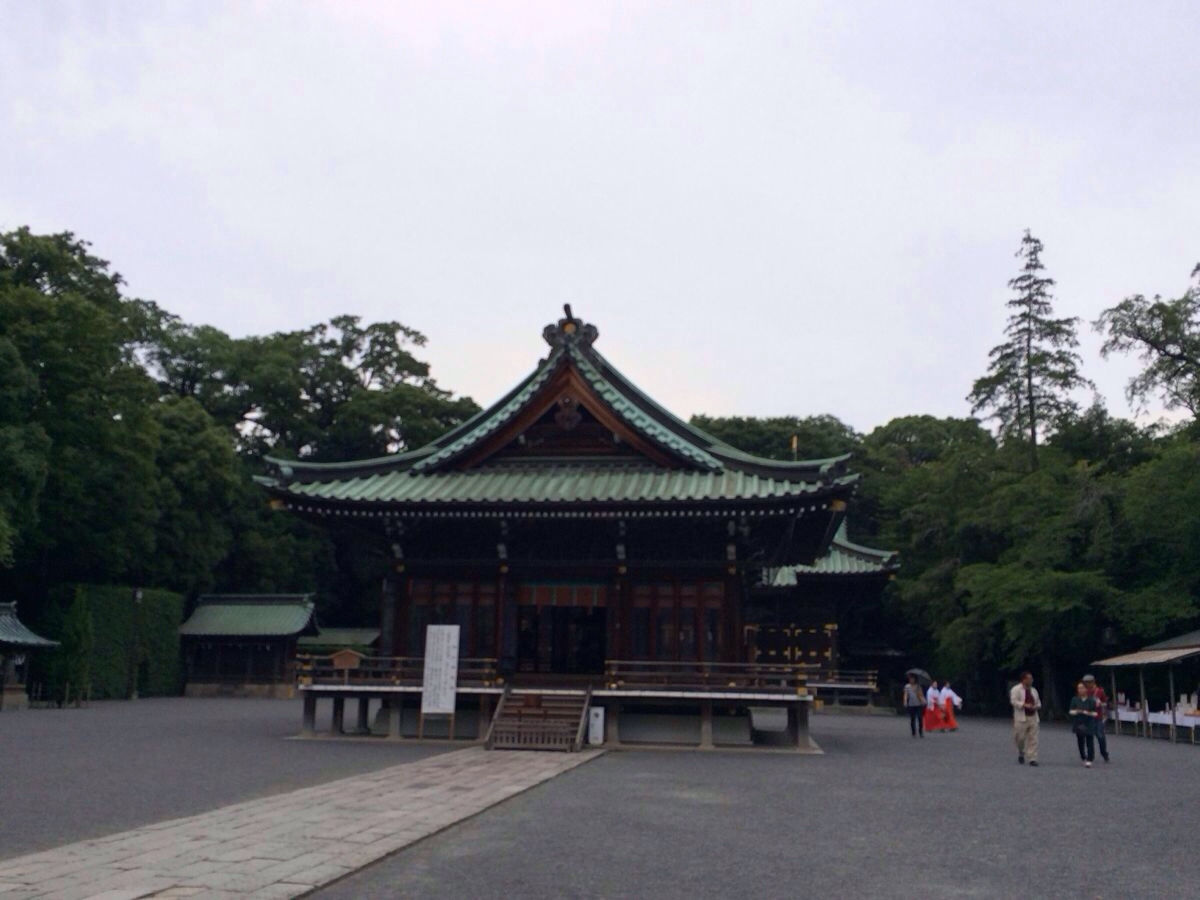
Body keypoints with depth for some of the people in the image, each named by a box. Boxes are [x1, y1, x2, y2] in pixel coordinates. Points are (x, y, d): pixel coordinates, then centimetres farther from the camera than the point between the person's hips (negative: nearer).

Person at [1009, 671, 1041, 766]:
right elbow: (1013, 701, -15)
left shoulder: (1033, 690, 16)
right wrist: (1024, 705, -23)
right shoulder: (1016, 689, -4)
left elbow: (1038, 702, 23)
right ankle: (1021, 754, 24)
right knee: (1020, 737, -3)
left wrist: (1036, 706, 1)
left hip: (1033, 718, 5)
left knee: (1033, 739, -1)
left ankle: (1032, 759, 1)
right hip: (1021, 718, -5)